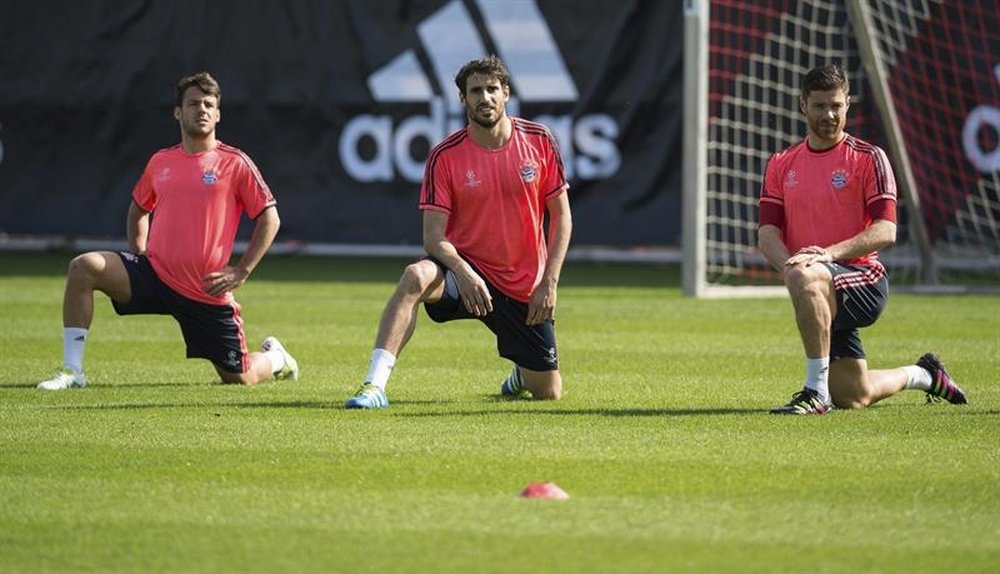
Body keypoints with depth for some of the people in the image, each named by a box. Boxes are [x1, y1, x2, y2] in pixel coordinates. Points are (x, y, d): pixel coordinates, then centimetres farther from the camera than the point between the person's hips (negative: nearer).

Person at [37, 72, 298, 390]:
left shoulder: (235, 163, -4)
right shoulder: (160, 162, 9)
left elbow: (270, 218, -2)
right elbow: (138, 209, 26)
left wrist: (241, 271, -8)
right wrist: (138, 256, 11)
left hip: (207, 292, -3)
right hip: (154, 274, 3)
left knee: (240, 378, 0)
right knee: (83, 267, -21)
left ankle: (275, 358, 39)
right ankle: (72, 372, -18)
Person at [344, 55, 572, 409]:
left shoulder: (539, 141, -4)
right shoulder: (445, 156, -8)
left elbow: (561, 217, 2)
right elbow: (433, 236, -11)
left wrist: (549, 283, -7)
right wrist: (462, 272, -31)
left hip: (525, 287, 2)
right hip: (467, 268, -2)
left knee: (548, 392, 4)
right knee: (416, 276, -37)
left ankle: (522, 374, 44)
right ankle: (375, 386, -38)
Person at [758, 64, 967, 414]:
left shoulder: (868, 158, -2)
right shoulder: (781, 165, 11)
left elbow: (885, 231, -11)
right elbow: (767, 232, 3)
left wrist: (830, 253, -27)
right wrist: (788, 262, -20)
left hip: (864, 280, -6)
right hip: (823, 294, 6)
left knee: (804, 278, -39)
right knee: (853, 398, 8)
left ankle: (816, 391, -33)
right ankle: (924, 375, 40)